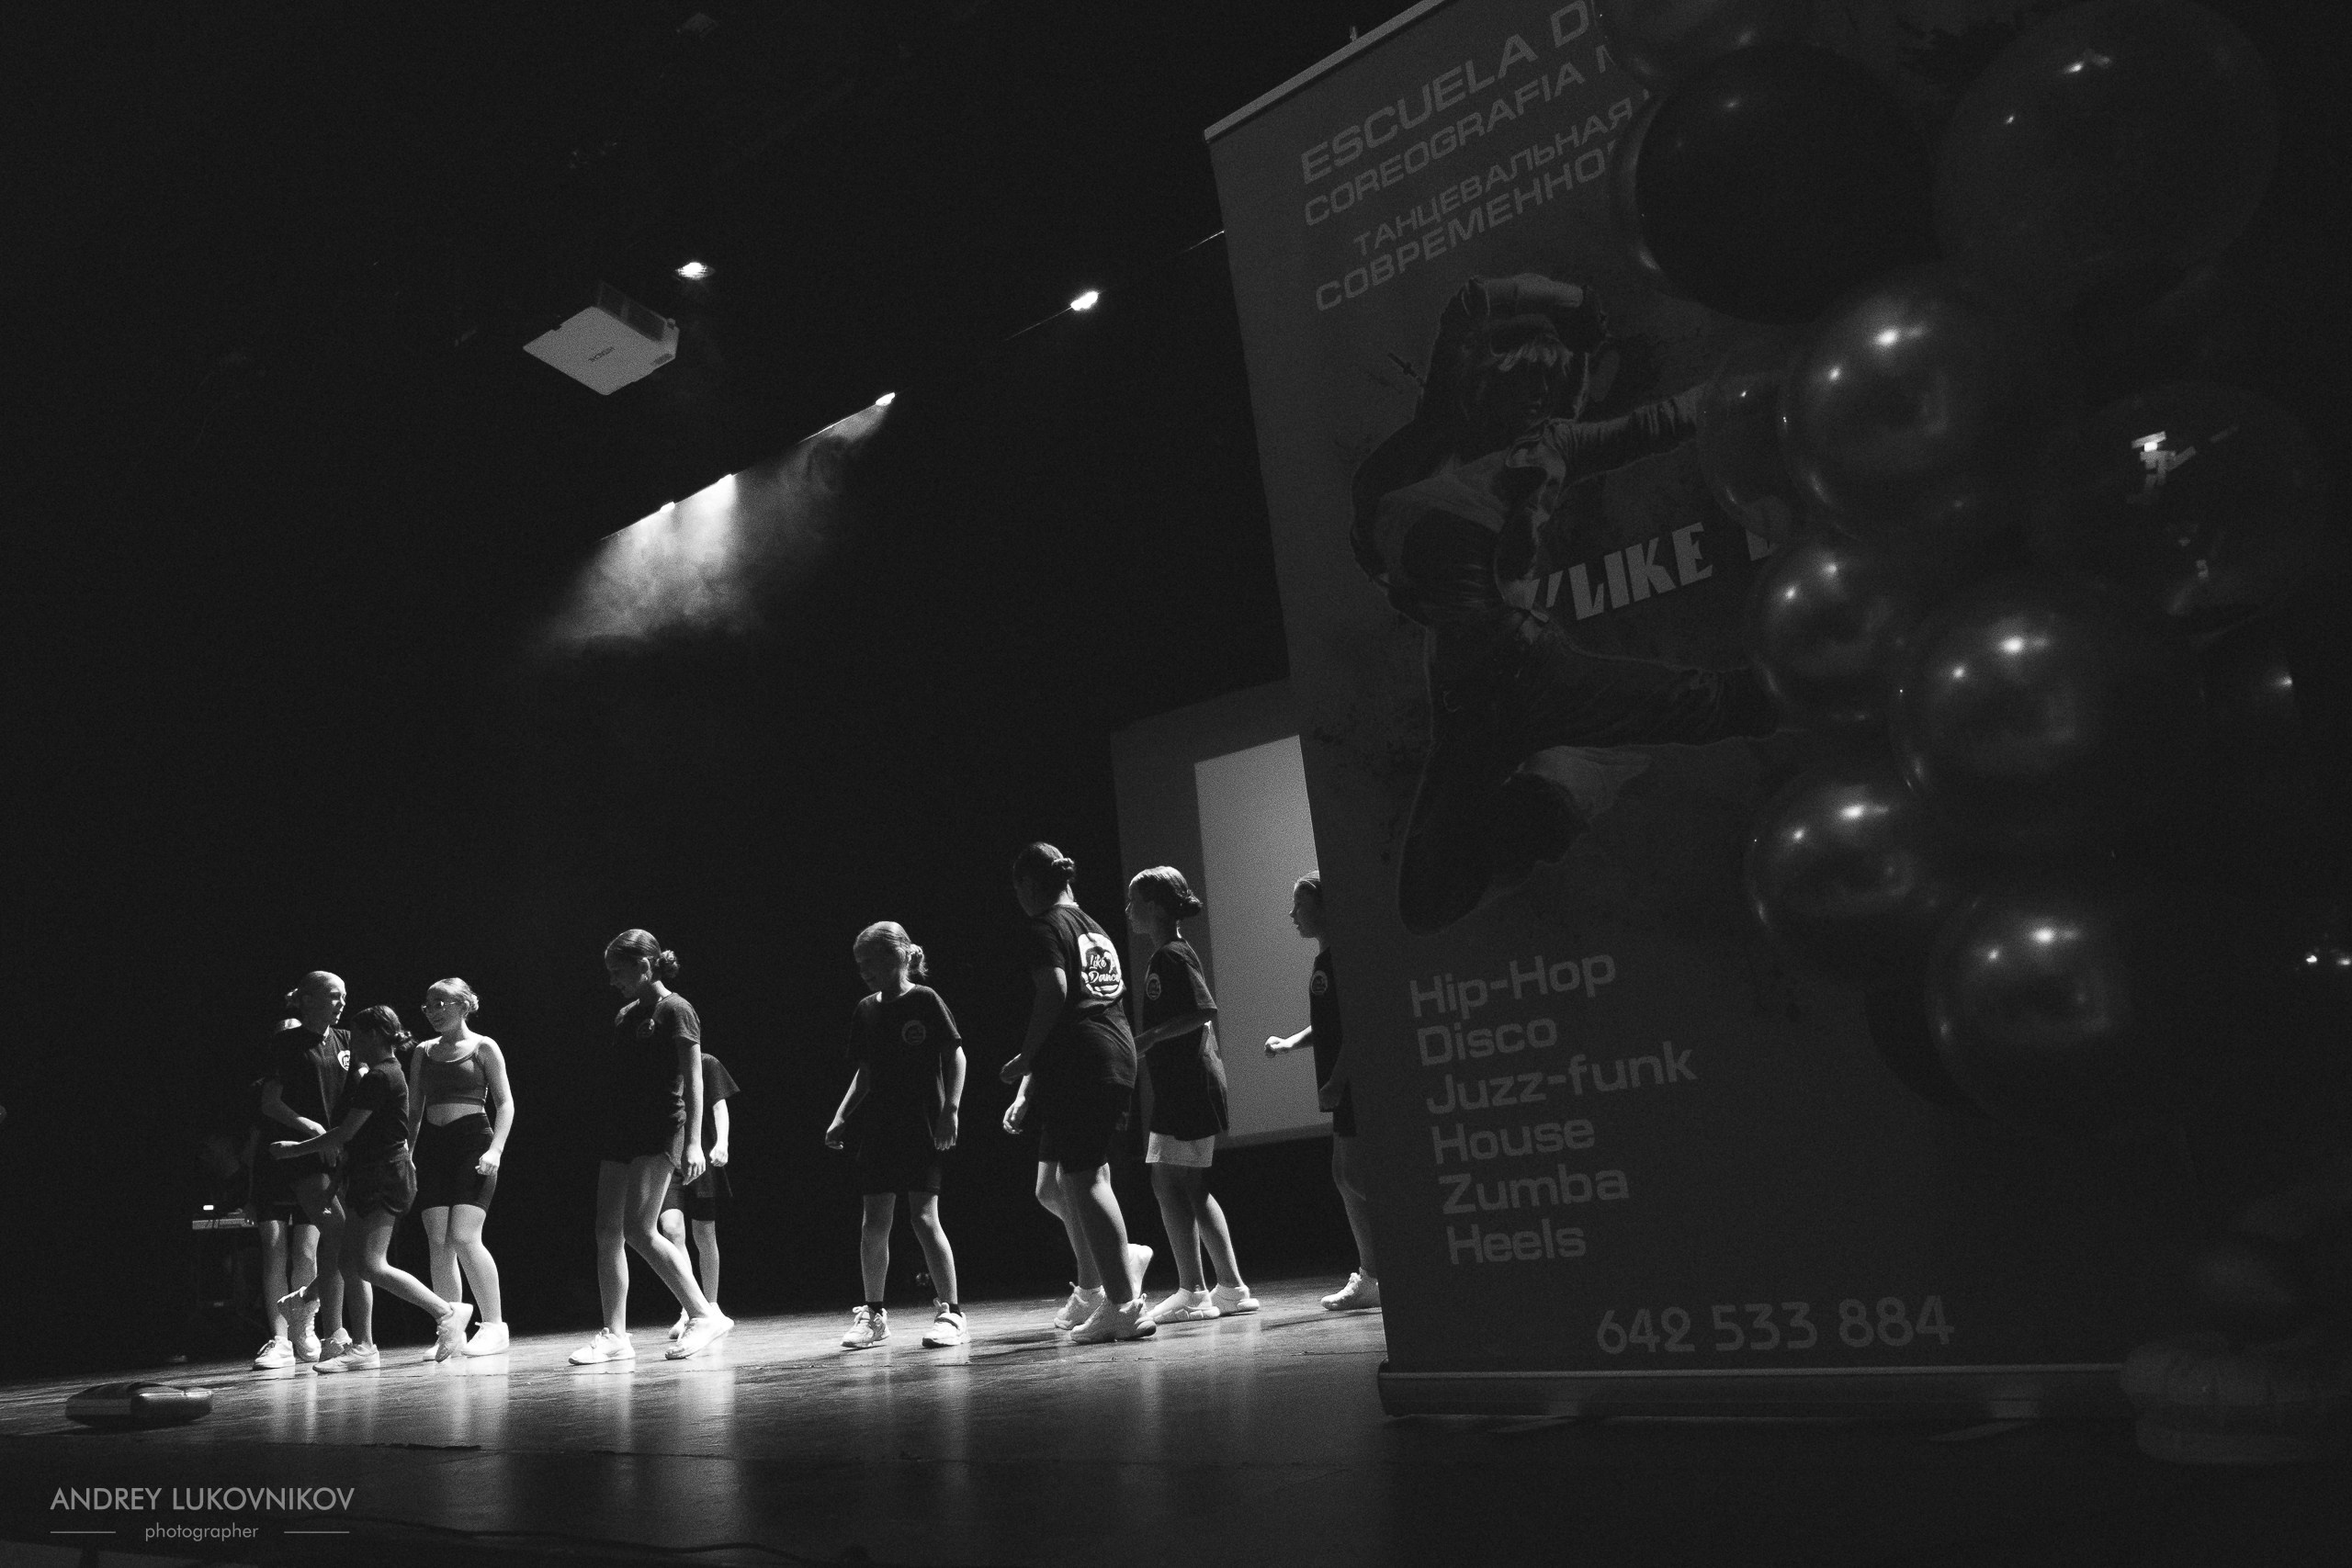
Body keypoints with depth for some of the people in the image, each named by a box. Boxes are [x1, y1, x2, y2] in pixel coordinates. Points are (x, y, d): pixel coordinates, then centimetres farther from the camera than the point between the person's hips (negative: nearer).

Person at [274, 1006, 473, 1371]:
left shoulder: (380, 1076, -15)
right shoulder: (368, 1073, 17)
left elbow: (346, 1132, -15)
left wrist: (297, 1149, -6)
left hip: (385, 1174, -10)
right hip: (367, 1174, 10)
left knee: (370, 1265, -12)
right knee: (351, 1260, 8)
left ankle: (447, 1311, -7)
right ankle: (363, 1347, 10)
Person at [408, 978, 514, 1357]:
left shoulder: (483, 1047, 2)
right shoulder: (423, 1053, 14)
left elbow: (505, 1103, -2)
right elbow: (415, 1110, 18)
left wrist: (495, 1149, -13)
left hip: (473, 1140, -5)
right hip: (432, 1145, 5)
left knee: (463, 1238, -14)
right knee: (438, 1243, -1)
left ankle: (494, 1325, -4)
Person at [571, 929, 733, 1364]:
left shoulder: (675, 1010, -7)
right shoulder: (625, 1015, 16)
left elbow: (693, 1081, -12)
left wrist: (694, 1142, -19)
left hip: (660, 1132, -8)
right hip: (621, 1132, 8)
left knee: (639, 1230, -14)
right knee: (608, 1232, 3)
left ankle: (704, 1315, -5)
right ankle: (614, 1335, 9)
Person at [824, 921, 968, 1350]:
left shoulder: (925, 1001, -6)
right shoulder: (866, 1011, 9)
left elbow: (955, 1056, -5)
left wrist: (951, 1109, -13)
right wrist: (841, 1117, 9)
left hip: (921, 1125, -5)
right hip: (877, 1128, 5)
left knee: (924, 1217, -9)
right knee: (875, 1222, 5)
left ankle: (950, 1311, 1)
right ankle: (873, 1314, 17)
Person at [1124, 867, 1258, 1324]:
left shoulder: (1172, 955, -11)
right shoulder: (1163, 957, 17)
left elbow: (1205, 1012, -21)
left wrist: (1148, 1038, -20)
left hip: (1187, 1083, -10)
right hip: (1178, 1084, 10)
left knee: (1169, 1183, -8)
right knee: (1190, 1186, 12)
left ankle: (1192, 1293, -4)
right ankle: (1232, 1287, 16)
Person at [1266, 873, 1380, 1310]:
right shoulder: (1323, 962, 18)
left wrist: (1336, 1080, -21)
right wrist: (1290, 1042, 10)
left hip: (1356, 1081, -10)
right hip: (1345, 1086, 10)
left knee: (1355, 1176, -10)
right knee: (1344, 1176, 10)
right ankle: (1369, 1277, 16)